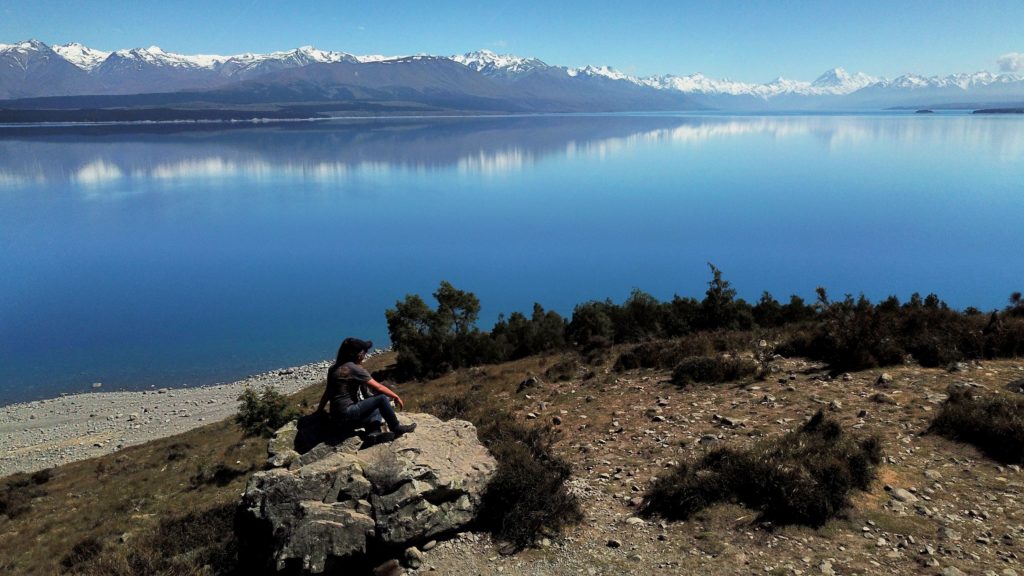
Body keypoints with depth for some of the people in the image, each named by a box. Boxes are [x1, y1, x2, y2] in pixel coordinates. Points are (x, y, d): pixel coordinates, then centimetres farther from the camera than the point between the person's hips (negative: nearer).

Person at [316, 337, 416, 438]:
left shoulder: (333, 368, 11)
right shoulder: (354, 368, -12)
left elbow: (326, 393, 17)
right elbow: (378, 387, -10)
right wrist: (396, 397, 2)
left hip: (336, 417, 9)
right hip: (347, 414, -9)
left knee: (375, 412, 26)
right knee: (382, 398, -8)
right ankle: (396, 429, 3)